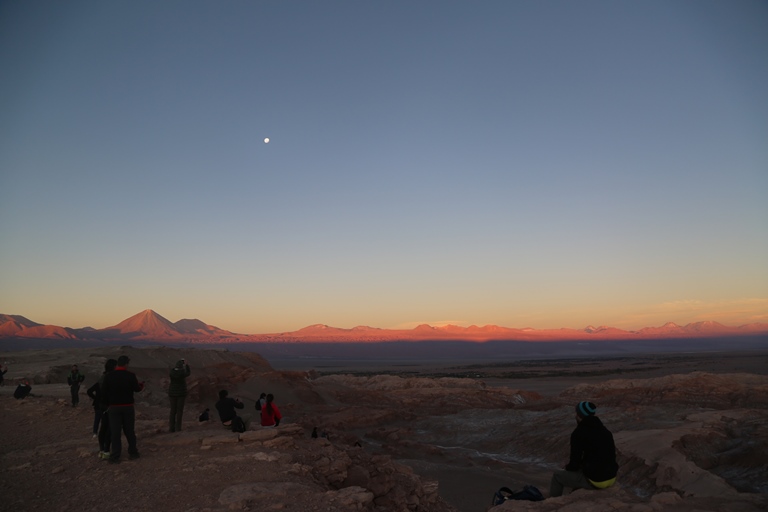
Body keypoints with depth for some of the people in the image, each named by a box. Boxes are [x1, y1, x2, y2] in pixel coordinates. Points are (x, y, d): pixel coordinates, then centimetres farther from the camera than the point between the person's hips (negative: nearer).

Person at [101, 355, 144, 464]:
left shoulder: (108, 376, -6)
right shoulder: (130, 375, -11)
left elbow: (104, 391, -3)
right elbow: (137, 389, -3)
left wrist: (108, 403, 11)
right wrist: (141, 385, 19)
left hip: (114, 407, 0)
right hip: (128, 406, 0)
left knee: (115, 432, 4)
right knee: (129, 430, 13)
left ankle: (115, 457, 4)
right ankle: (133, 453, 20)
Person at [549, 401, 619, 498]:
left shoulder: (577, 433, -13)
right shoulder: (606, 431, 9)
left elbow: (574, 463, -12)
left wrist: (568, 468, 13)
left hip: (594, 480, -7)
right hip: (611, 478, 7)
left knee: (557, 476, 18)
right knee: (578, 472, 36)